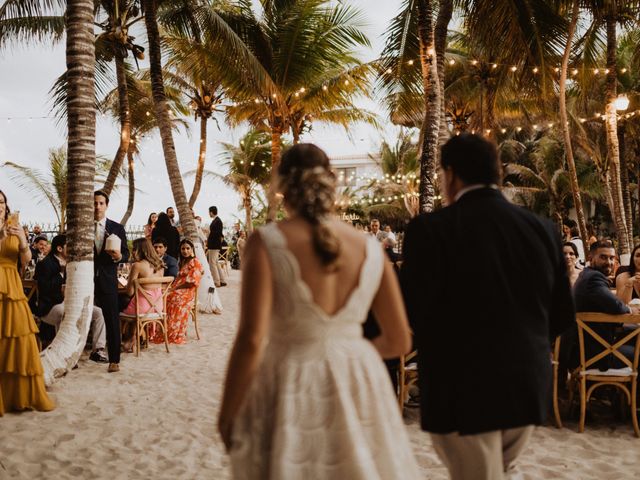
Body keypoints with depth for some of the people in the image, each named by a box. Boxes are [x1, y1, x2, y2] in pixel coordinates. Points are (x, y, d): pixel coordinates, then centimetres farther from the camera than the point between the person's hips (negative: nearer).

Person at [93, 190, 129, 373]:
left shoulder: (117, 228, 5)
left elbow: (126, 255, 4)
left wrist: (119, 256, -17)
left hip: (108, 281, 0)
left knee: (112, 320, 0)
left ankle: (114, 360, 8)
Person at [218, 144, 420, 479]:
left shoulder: (267, 244, -12)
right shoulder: (370, 249, -1)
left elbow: (251, 341, -18)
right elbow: (399, 341, 5)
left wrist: (228, 415, -5)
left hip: (290, 391, -3)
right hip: (359, 388, 3)